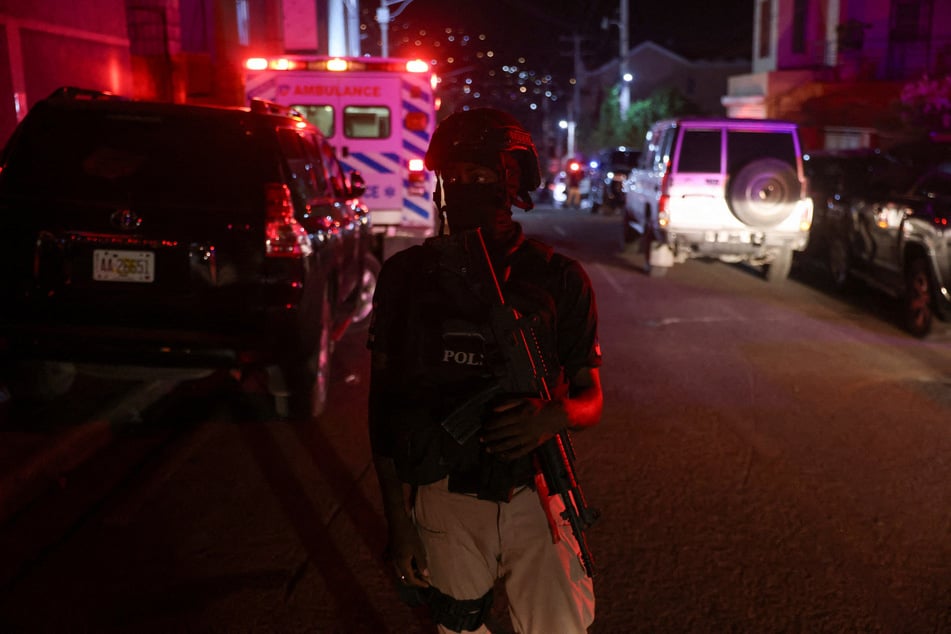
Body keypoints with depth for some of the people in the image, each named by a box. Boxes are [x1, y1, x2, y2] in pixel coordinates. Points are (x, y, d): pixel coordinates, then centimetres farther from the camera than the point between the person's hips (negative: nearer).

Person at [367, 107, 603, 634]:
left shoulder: (558, 279, -2)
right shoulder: (407, 274, -1)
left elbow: (590, 401, 3)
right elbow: (383, 404, 2)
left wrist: (552, 417, -22)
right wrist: (397, 523, -1)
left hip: (532, 496, 0)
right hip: (443, 502, 1)